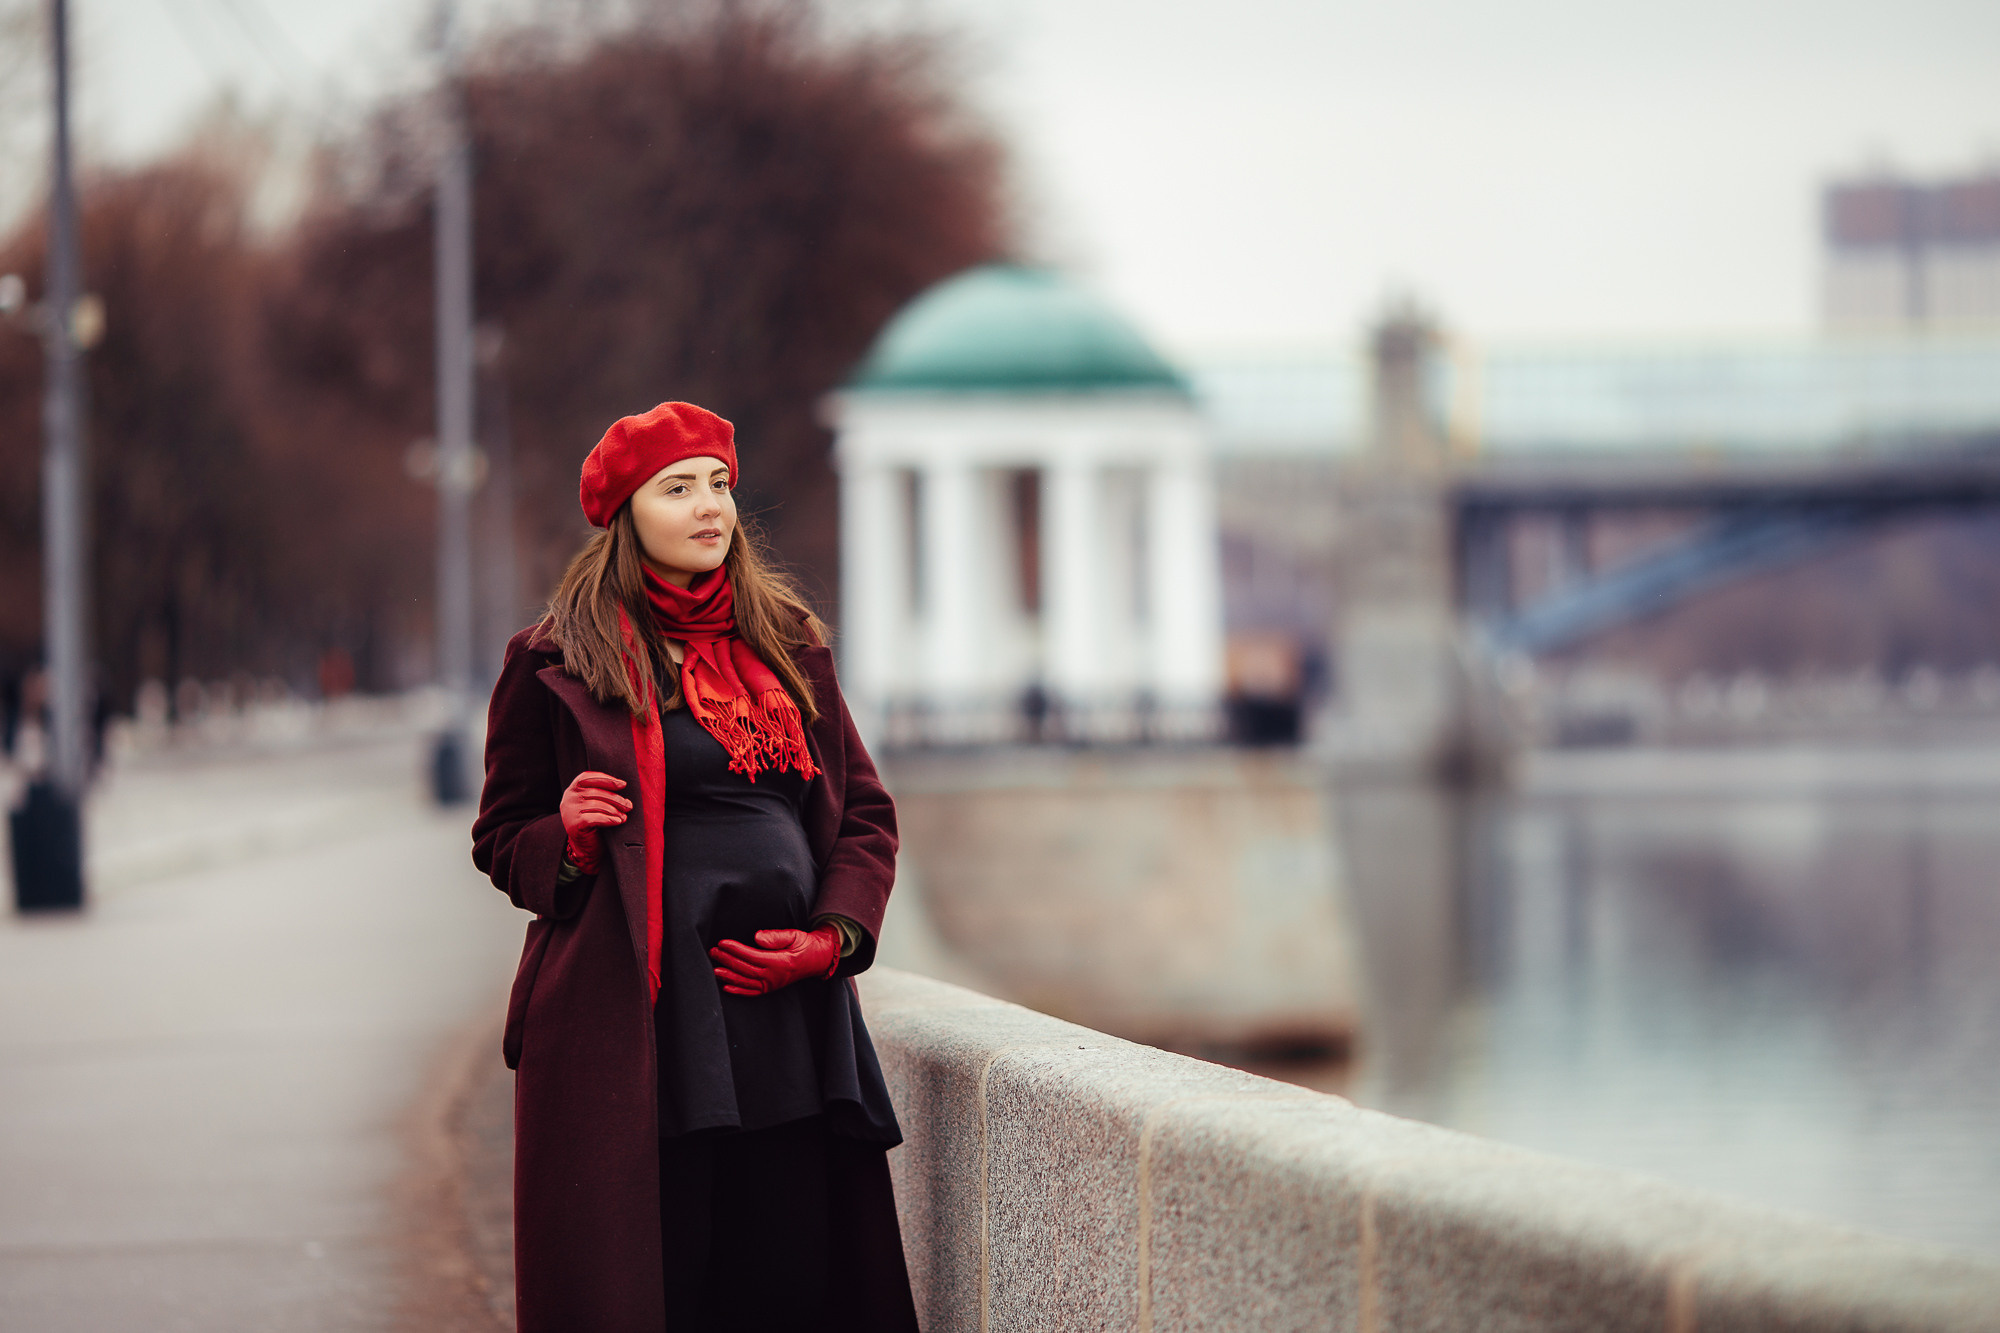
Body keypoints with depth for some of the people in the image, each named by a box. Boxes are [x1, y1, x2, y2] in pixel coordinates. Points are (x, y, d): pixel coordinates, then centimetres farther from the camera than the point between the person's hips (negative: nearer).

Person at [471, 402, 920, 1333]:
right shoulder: (555, 662, 4)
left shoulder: (788, 642, 15)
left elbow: (865, 812, 17)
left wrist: (833, 936, 1)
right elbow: (501, 840, 9)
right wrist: (568, 839, -14)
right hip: (631, 1030, -4)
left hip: (789, 1019, 4)